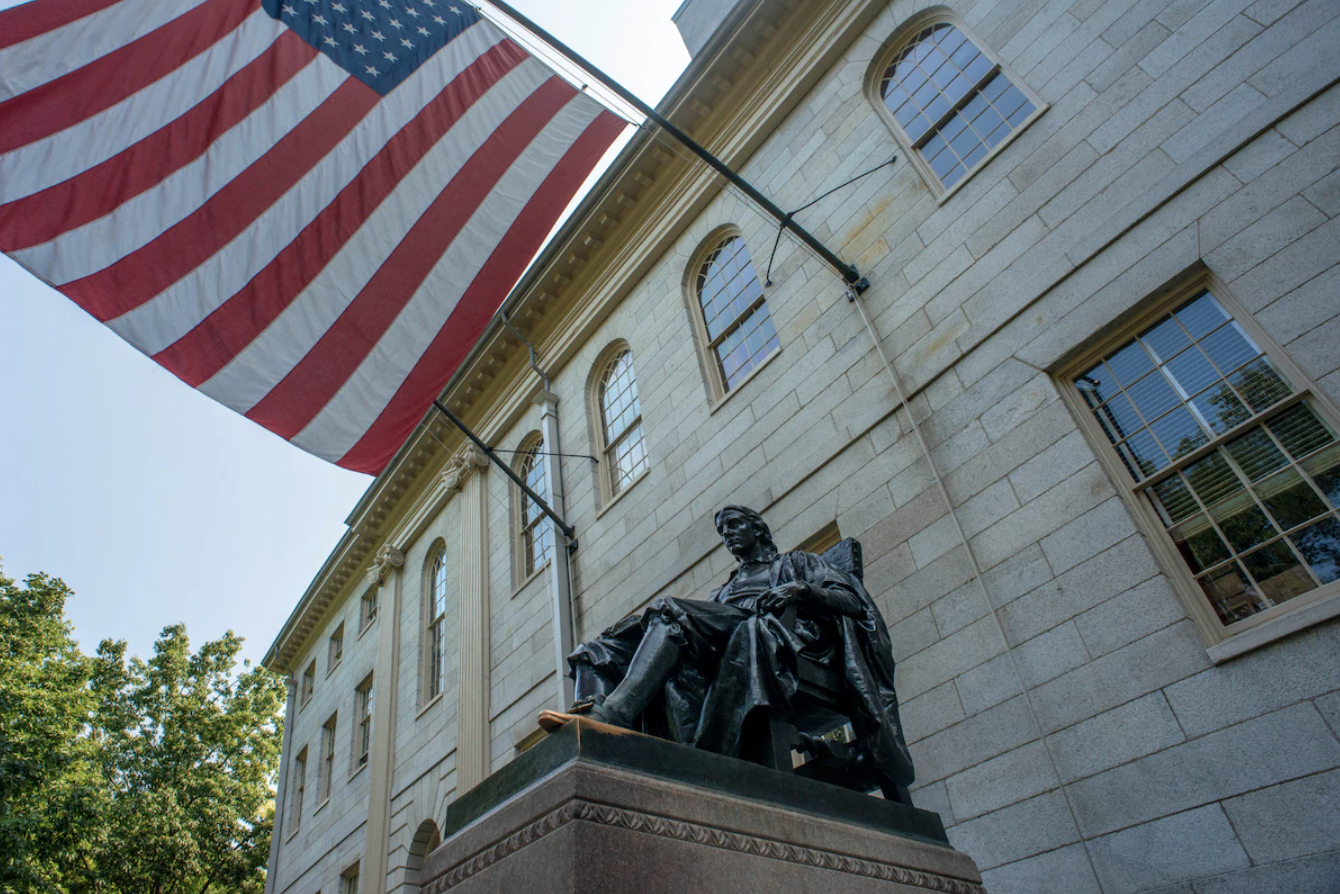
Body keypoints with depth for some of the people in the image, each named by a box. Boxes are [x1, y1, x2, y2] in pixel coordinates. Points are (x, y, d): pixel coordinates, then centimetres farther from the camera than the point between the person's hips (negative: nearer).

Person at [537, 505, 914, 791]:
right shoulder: (723, 590, 42)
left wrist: (803, 591, -9)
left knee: (668, 611, -31)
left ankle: (609, 714, -51)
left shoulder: (794, 562, 29)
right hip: (718, 647, 5)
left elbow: (852, 601, 10)